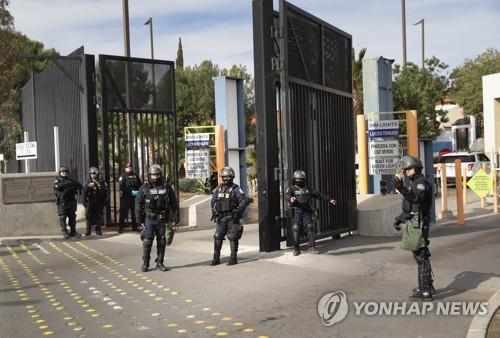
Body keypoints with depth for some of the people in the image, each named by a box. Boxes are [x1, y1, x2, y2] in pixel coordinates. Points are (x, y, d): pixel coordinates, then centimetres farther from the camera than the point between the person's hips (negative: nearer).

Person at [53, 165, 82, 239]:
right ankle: (64, 232, 2)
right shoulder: (57, 180, 3)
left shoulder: (70, 180, 16)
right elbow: (57, 187, -17)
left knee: (72, 217, 5)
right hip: (62, 202, -4)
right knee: (63, 217, -5)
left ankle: (73, 232, 13)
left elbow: (79, 185, 14)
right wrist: (66, 184, -25)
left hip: (71, 201, 4)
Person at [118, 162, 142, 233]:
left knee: (135, 212, 10)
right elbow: (122, 187, -14)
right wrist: (131, 192, -20)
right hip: (125, 197, -5)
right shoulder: (123, 176, -3)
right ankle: (120, 227, 4)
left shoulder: (135, 176, 12)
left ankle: (134, 227, 21)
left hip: (134, 197, 5)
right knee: (123, 213, -5)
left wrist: (138, 191, -6)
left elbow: (140, 185, 14)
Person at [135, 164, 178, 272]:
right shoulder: (144, 188, 0)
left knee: (161, 241, 7)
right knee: (147, 241, -5)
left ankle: (160, 263, 17)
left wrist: (176, 216, 3)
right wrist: (139, 217, -4)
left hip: (162, 219, 2)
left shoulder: (166, 187, 2)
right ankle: (145, 264, 6)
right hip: (149, 218, -2)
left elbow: (174, 202, 7)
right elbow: (138, 203, 2)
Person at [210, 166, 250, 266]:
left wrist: (238, 210, -22)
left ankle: (233, 258, 6)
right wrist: (214, 211, 11)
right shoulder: (218, 188, 12)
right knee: (217, 237, 4)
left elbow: (245, 200, -13)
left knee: (232, 238, -2)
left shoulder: (236, 189, -5)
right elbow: (213, 201, 23)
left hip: (232, 218, -5)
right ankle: (216, 258, 12)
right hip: (220, 218, 5)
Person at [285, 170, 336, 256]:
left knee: (310, 228, -8)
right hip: (296, 213, -3)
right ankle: (296, 249, 3)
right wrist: (291, 198, -43)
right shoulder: (291, 188, 3)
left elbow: (318, 195, 24)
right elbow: (287, 195, -19)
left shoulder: (307, 189, 20)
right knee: (296, 230, -8)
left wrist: (329, 199, 23)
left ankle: (311, 247, -8)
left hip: (306, 213, 4)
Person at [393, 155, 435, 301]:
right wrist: (399, 218, 22)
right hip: (414, 224, 11)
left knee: (421, 257, -8)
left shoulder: (421, 183, -15)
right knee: (420, 255, 19)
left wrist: (401, 188, -48)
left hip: (418, 225, -11)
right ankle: (427, 286, 30)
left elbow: (416, 198, -36)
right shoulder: (414, 184, 18)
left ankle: (425, 291, -5)